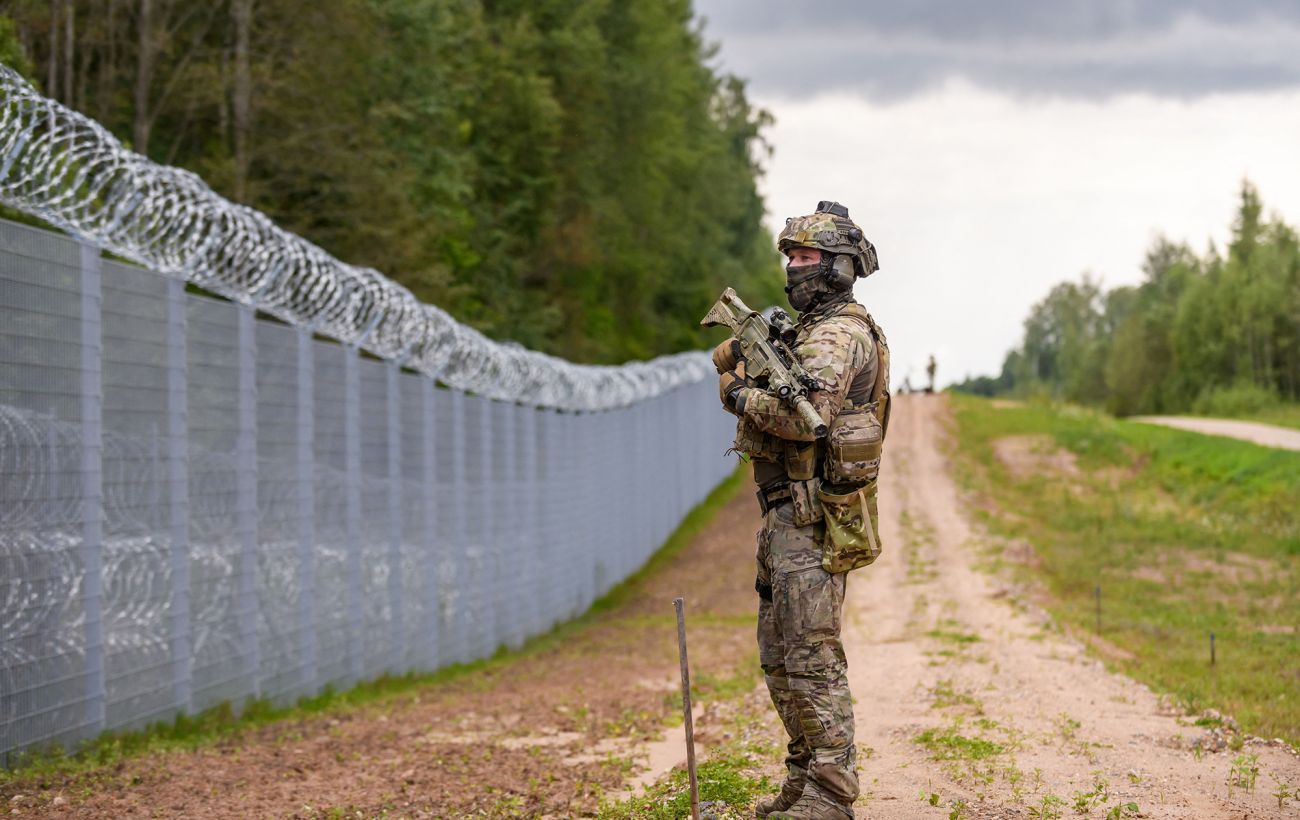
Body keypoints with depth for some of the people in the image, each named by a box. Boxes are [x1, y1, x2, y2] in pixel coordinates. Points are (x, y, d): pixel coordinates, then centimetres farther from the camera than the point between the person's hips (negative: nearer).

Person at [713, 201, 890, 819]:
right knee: (779, 656, 14)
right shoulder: (809, 330, 19)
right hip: (786, 514, 10)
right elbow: (727, 364, 20)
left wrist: (740, 395, -13)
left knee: (812, 657, -9)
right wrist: (743, 350, -2)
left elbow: (803, 416, -28)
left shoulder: (839, 335, -13)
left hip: (815, 518, -10)